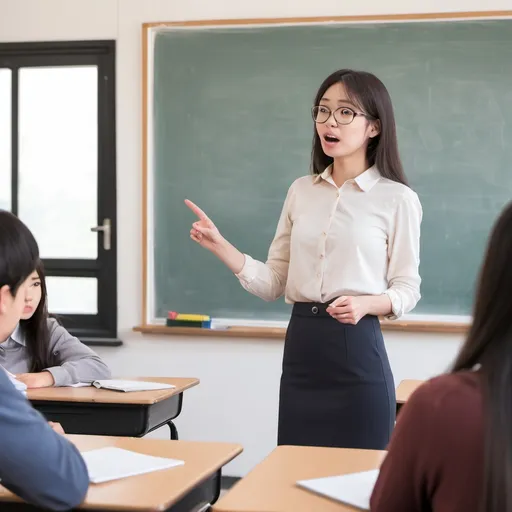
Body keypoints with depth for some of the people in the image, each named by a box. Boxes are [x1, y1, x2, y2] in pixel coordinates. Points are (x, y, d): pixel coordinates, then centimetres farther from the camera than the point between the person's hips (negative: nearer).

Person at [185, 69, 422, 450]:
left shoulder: (397, 199, -3)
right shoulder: (301, 191, 10)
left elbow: (407, 289, 0)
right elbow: (274, 283, 8)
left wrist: (365, 304, -20)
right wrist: (220, 247, -4)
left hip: (357, 350, -4)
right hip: (301, 350, 4)